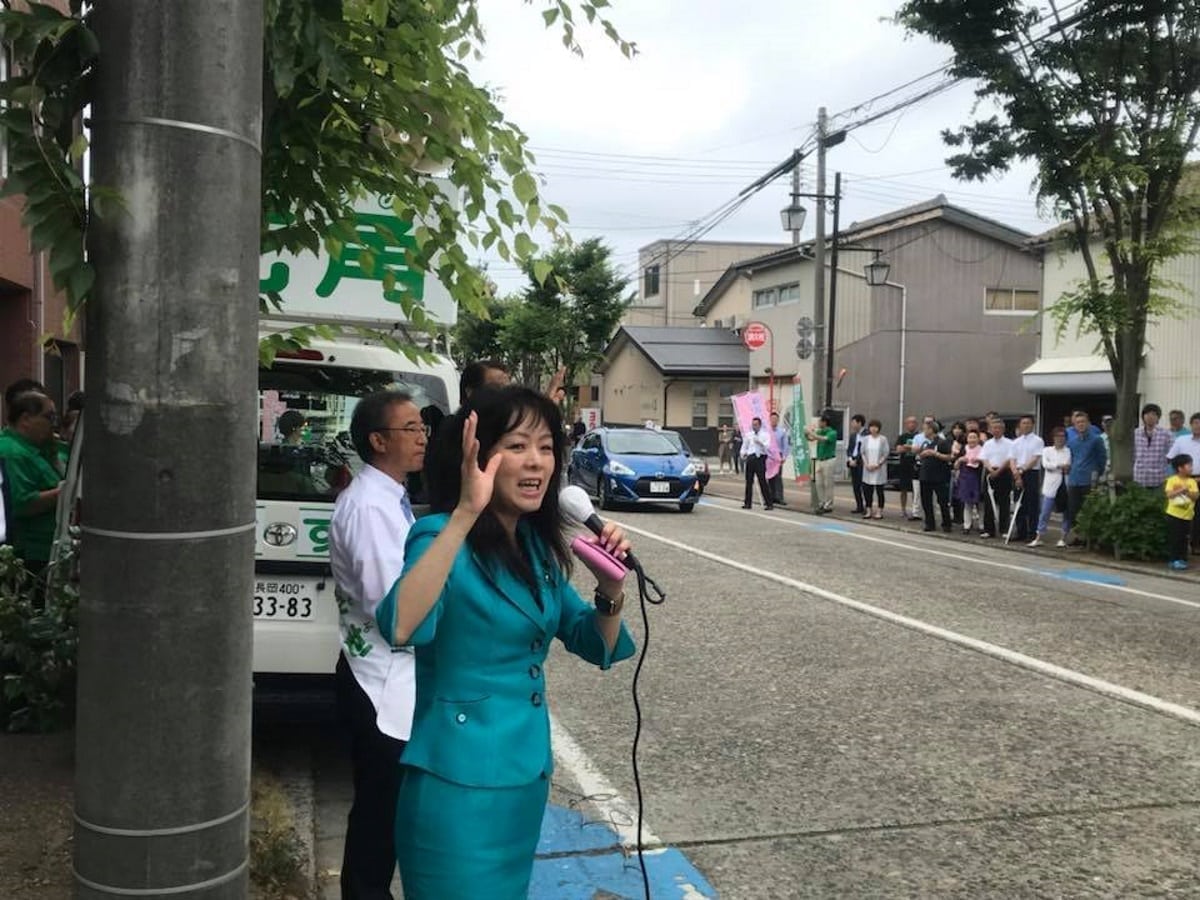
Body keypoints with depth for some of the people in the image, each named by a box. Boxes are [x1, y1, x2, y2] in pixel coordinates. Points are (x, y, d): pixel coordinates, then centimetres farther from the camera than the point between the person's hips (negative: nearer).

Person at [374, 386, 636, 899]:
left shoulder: (537, 546, 5)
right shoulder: (443, 536, -17)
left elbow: (594, 645, 9)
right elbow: (399, 628, -37)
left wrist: (611, 589, -11)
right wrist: (466, 513, -40)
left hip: (528, 775, 8)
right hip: (460, 781, -7)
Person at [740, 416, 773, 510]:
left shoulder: (765, 434, 2)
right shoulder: (748, 434, 13)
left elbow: (768, 447, -9)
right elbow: (744, 446, 18)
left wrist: (760, 442, -25)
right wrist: (743, 454, 0)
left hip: (760, 458, -4)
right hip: (750, 458, 4)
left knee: (762, 481, -6)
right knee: (749, 481, 7)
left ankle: (769, 503, 0)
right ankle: (747, 503, 15)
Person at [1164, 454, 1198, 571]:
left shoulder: (1192, 481, 4)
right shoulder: (1172, 480, -6)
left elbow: (1196, 496, -5)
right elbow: (1169, 494, -16)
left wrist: (1186, 491, -20)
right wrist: (1181, 490, -23)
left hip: (1187, 515, 4)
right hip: (1174, 514, -4)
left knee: (1183, 539, 9)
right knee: (1173, 539, 0)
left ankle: (1182, 559, 16)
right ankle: (1174, 560, 5)